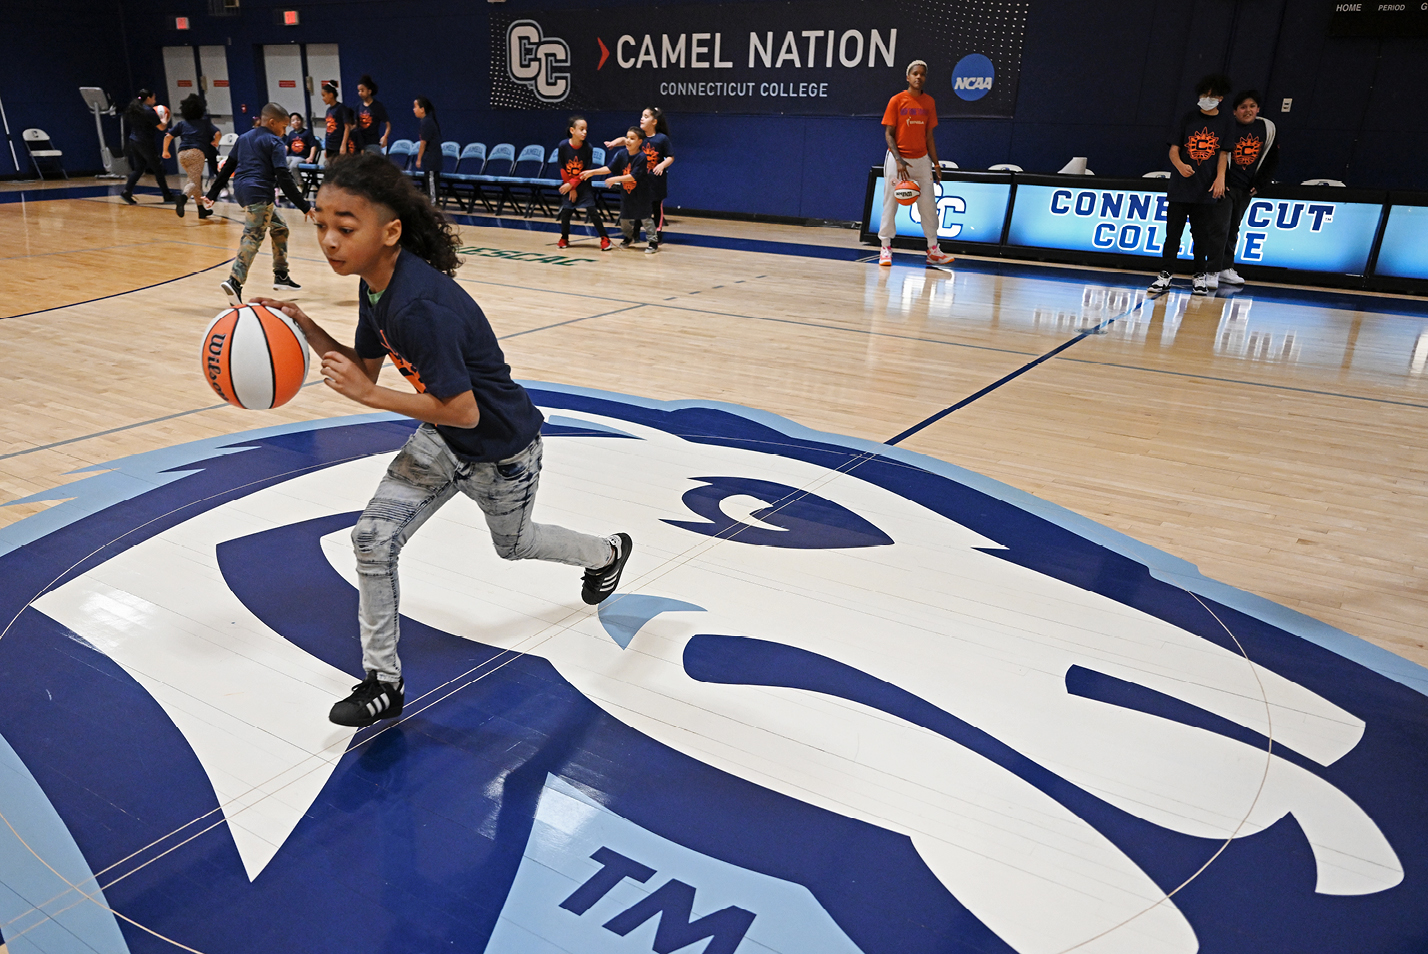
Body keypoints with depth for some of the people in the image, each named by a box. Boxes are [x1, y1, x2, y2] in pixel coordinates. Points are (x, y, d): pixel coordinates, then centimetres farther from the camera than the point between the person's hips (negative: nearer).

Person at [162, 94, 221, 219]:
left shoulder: (181, 124, 19)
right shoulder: (205, 123, 14)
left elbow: (168, 136, 10)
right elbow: (218, 133, 0)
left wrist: (165, 151, 22)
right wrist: (215, 142, 20)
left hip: (182, 154, 4)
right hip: (197, 152, -4)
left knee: (197, 179, 20)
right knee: (194, 182, -9)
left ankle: (201, 210, 22)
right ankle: (183, 197, -43)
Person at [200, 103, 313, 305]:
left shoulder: (244, 138, 19)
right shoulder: (275, 144, -3)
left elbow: (227, 168, 19)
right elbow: (284, 179, -12)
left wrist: (212, 194, 22)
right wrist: (304, 207, -11)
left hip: (242, 190, 8)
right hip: (259, 193, -8)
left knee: (279, 228, 21)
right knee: (253, 237, -14)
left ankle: (281, 276, 23)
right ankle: (234, 282, -30)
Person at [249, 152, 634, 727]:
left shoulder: (421, 307, -36)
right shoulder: (374, 284, -8)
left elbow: (463, 412, -33)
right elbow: (365, 366, 4)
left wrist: (370, 396, -31)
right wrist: (304, 327, -9)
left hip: (501, 448, -7)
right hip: (442, 441, 7)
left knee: (512, 543, 22)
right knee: (373, 538, -7)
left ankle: (607, 552, 54)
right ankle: (384, 682, 10)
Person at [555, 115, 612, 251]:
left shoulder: (587, 147, -11)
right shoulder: (563, 146, -11)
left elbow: (586, 171, -9)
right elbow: (562, 169, -6)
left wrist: (572, 184, -14)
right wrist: (571, 189, -7)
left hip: (583, 184, -1)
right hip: (568, 184, 1)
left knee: (592, 210, -9)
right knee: (566, 211, 2)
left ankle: (604, 238, 0)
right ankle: (564, 239, 22)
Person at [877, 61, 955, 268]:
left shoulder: (929, 102, 7)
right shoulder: (896, 101, -5)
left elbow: (929, 135, 11)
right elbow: (888, 134, -7)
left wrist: (936, 163, 7)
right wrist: (899, 160, -19)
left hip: (921, 159, 4)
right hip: (897, 159, -4)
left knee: (929, 204, 3)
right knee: (890, 204, -2)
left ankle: (933, 250, 10)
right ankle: (885, 248, 8)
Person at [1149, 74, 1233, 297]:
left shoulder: (1226, 123, 6)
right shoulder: (1187, 119, 4)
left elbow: (1223, 153, 6)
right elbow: (1174, 150, 1)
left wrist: (1220, 177, -10)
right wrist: (1180, 165, -21)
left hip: (1206, 190, 1)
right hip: (1180, 187, 0)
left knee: (1202, 235, 6)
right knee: (1173, 233, -1)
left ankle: (1200, 276, 14)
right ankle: (1165, 275, 4)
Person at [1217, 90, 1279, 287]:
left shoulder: (1268, 128, 3)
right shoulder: (1226, 127, -11)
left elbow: (1272, 159, 11)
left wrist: (1259, 183, 5)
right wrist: (1221, 182, -12)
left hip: (1247, 189, 5)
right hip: (1225, 186, -5)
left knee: (1234, 230, 10)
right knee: (1221, 227, -12)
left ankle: (1226, 269, 15)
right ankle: (1216, 269, -9)